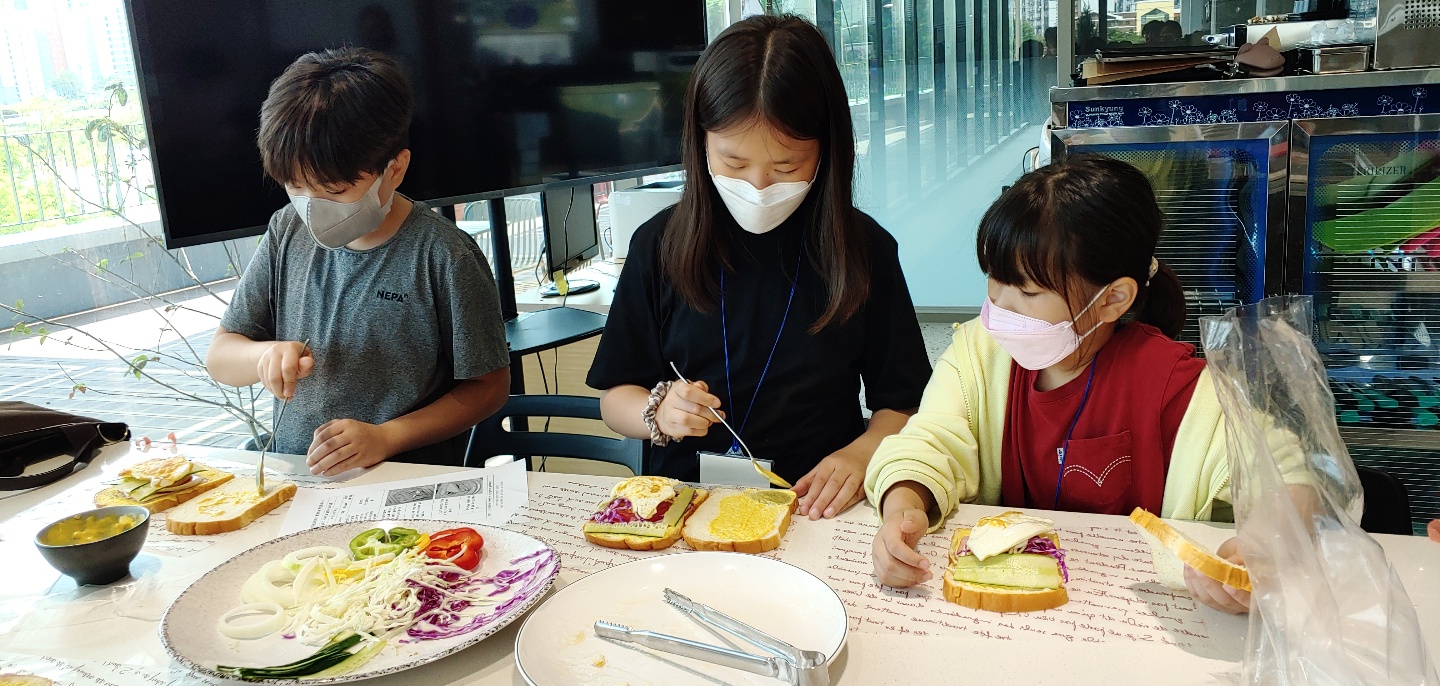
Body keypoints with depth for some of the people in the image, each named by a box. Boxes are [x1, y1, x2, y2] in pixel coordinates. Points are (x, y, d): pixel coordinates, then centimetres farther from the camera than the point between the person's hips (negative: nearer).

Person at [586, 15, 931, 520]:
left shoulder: (864, 248, -1)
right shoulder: (660, 245, 1)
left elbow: (903, 402, 5)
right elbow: (614, 397, 8)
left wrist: (863, 452, -15)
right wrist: (659, 412, -13)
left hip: (818, 511, -1)